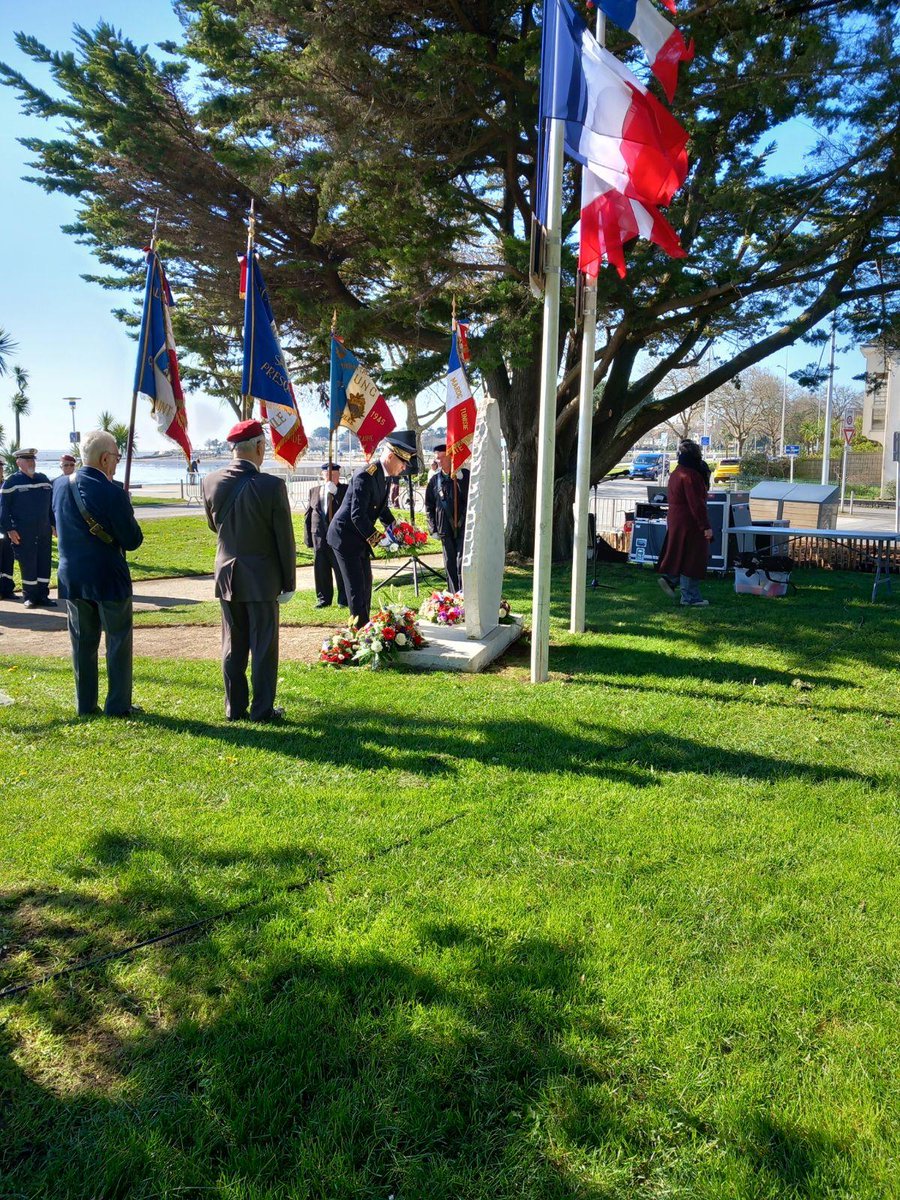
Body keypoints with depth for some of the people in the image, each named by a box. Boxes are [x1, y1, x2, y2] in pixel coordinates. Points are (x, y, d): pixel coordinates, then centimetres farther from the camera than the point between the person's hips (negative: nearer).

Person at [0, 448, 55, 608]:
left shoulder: (44, 479, 9)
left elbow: (51, 503, 14)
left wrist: (54, 524, 10)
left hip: (44, 530, 5)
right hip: (23, 533, -5)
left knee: (44, 563, 6)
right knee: (28, 565, 0)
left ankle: (43, 595, 14)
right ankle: (29, 597, 10)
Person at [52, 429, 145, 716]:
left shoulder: (60, 486, 2)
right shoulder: (113, 493, -19)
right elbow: (132, 541, -14)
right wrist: (126, 515, 2)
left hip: (71, 578, 6)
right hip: (108, 579, -6)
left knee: (83, 642, 14)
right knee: (119, 640, 7)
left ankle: (85, 705, 20)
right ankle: (118, 705, 11)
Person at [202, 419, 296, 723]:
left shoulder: (210, 482, -4)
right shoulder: (271, 486, -17)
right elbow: (285, 540, -11)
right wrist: (289, 582, -2)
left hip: (227, 576, 4)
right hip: (262, 579, -4)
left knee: (233, 647, 14)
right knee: (263, 647, 6)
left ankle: (235, 707, 22)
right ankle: (262, 709, 13)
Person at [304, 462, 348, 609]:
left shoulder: (345, 490, 1)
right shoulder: (314, 491, 12)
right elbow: (308, 515, 13)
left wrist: (335, 491, -19)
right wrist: (308, 537, 8)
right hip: (319, 536, 4)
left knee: (341, 569, 0)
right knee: (321, 568, 8)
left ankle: (344, 599, 10)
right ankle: (323, 599, 18)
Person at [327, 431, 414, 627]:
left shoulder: (385, 475, 4)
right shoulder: (365, 476, -25)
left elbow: (382, 508, 17)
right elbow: (357, 515, -27)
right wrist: (377, 539, -24)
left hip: (361, 537, 10)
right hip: (345, 536, -10)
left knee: (366, 582, 15)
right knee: (356, 585, -7)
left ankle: (363, 624, 25)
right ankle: (359, 627, 0)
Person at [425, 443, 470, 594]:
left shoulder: (465, 475, -2)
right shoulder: (435, 480, 6)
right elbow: (429, 507, 11)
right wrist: (433, 529, 5)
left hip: (464, 525, -3)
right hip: (446, 528, 3)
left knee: (462, 562, -10)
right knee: (450, 564, 8)